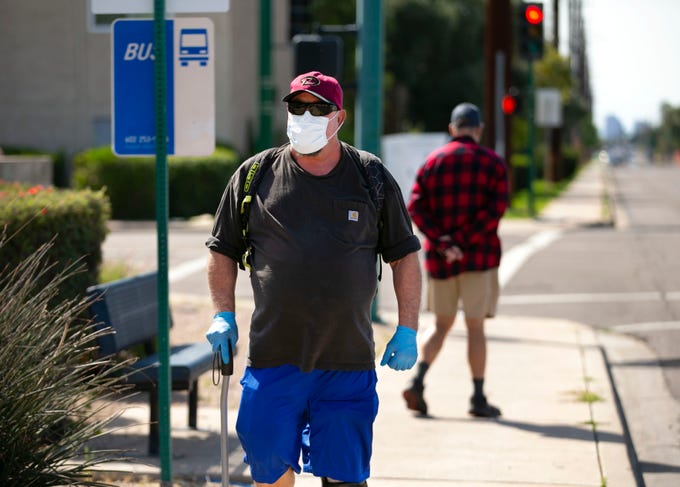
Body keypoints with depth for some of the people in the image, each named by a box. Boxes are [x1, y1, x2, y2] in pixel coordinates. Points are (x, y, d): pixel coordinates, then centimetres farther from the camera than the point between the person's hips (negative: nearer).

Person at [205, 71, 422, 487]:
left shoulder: (372, 178, 6)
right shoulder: (256, 174, 6)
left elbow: (405, 254, 10)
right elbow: (223, 249, 14)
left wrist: (407, 330, 3)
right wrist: (223, 315, 2)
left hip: (349, 362, -1)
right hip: (273, 357, 1)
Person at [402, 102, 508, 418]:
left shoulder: (433, 162, 7)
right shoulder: (493, 163, 1)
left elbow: (415, 207, -5)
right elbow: (495, 210, -13)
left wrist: (442, 244, -12)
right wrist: (462, 240, -14)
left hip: (439, 259, 2)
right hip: (479, 257, -2)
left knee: (441, 324, 13)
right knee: (475, 326, 3)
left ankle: (418, 380, -6)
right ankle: (478, 398, 4)